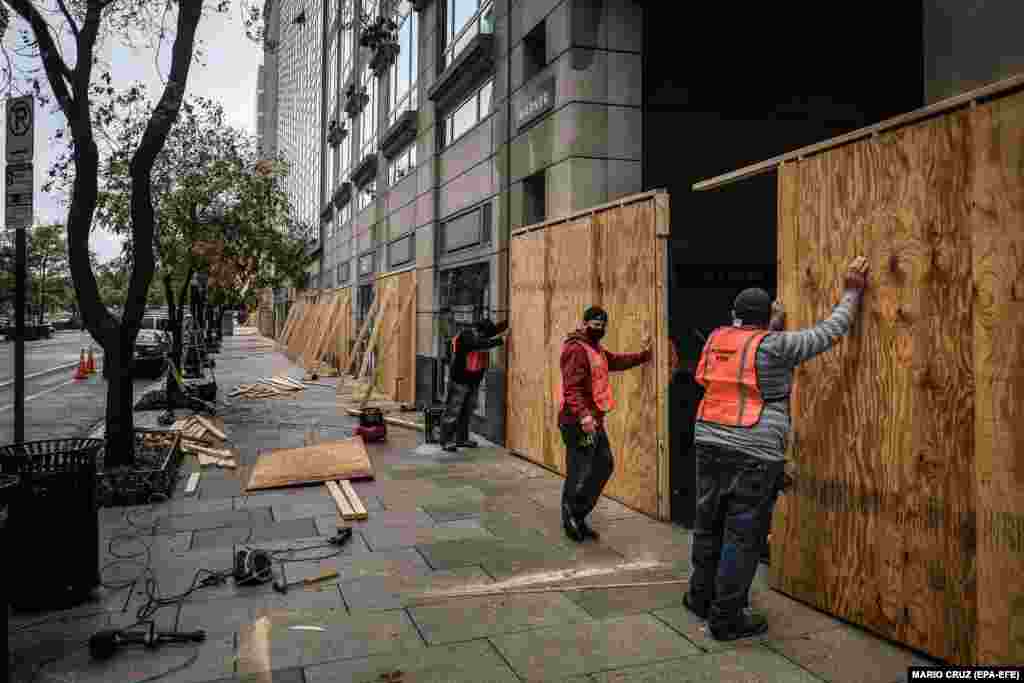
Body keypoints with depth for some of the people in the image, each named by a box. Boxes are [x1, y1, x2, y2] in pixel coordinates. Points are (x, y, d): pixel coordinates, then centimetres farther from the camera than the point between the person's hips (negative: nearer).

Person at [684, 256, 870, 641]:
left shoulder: (717, 340, 9)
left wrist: (772, 329, 38)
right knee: (742, 535, 2)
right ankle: (726, 617, 9)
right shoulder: (774, 346, -6)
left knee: (709, 525, 18)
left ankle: (701, 597, 32)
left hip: (710, 444, 6)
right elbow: (829, 333, 4)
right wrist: (851, 293, 15)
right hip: (754, 454, -6)